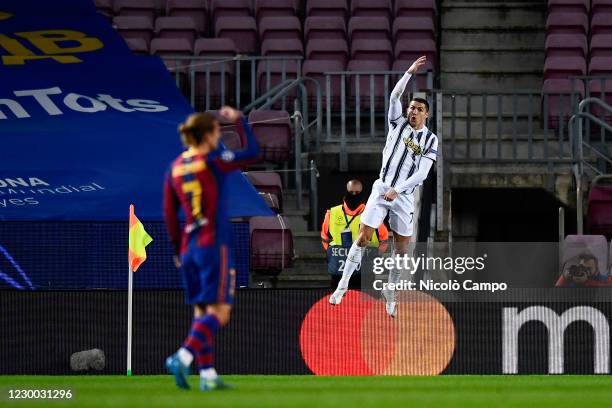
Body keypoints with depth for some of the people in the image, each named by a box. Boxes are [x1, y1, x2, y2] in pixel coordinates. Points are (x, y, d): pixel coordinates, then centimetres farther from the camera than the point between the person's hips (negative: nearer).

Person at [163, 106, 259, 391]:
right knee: (219, 312, -7)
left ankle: (207, 373, 8)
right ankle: (183, 357, -25)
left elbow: (169, 212, 10)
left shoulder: (175, 168, 7)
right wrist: (239, 120, 10)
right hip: (215, 246, -6)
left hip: (188, 247, 6)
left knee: (201, 312, 11)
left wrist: (178, 249, 18)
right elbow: (252, 153, -1)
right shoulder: (214, 162, -10)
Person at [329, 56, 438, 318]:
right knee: (363, 236, -8)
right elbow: (394, 96, -9)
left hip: (404, 195, 0)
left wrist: (397, 190, -16)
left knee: (401, 247, 3)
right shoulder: (398, 124, 6)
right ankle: (343, 285, -3)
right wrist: (410, 72, -16)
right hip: (382, 188, 0)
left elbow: (422, 173, -6)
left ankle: (390, 295, 18)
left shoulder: (430, 140, 2)